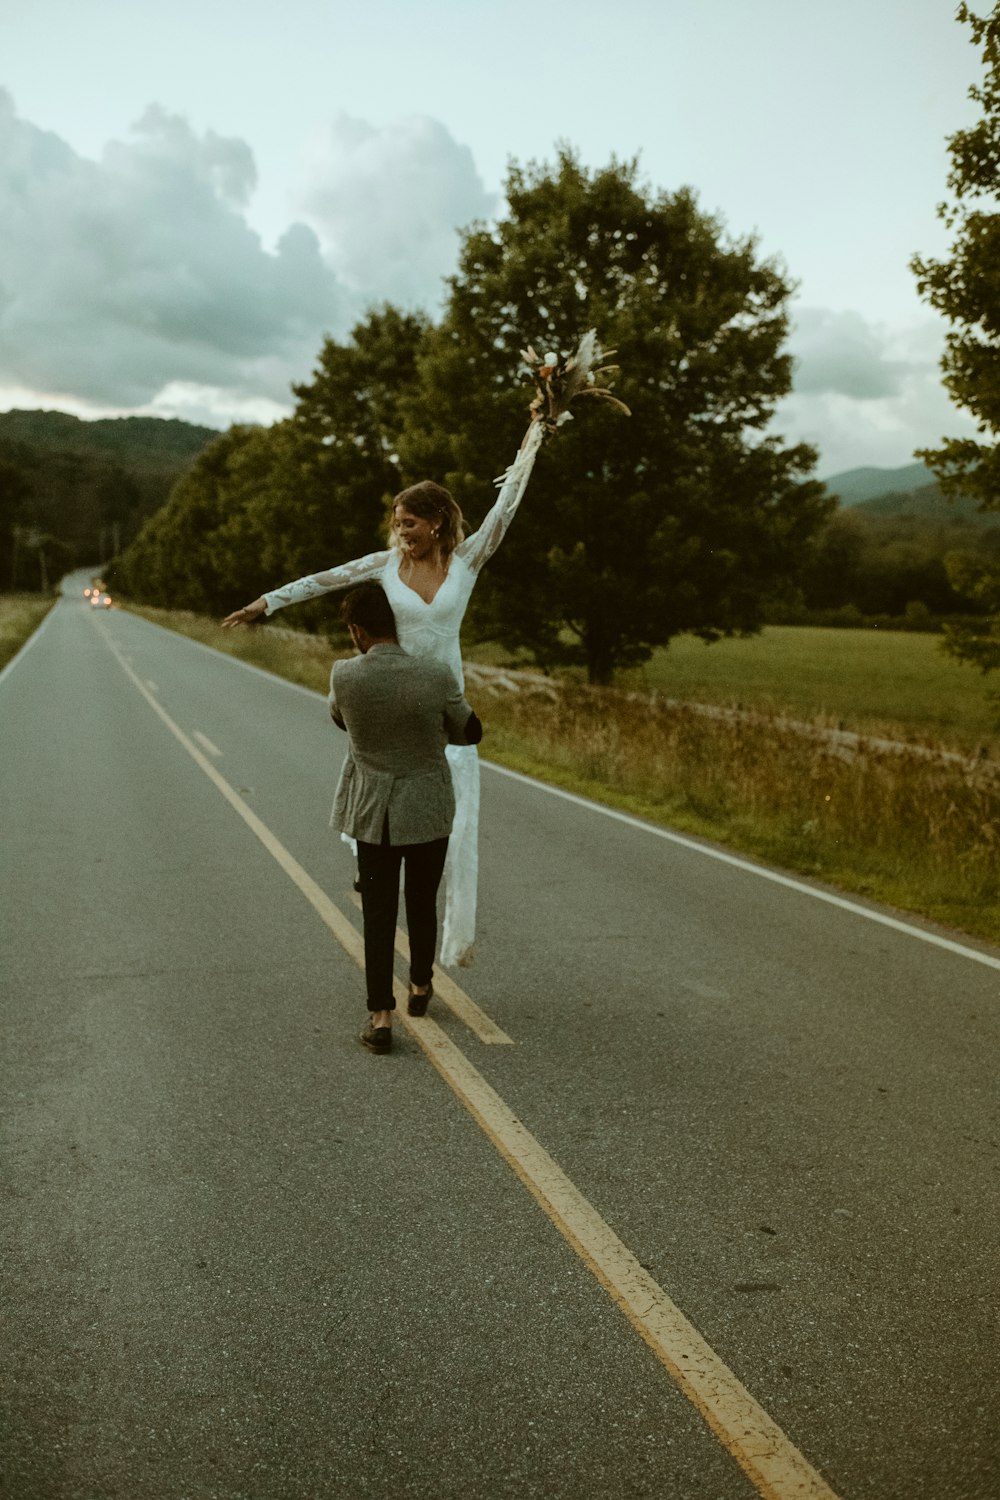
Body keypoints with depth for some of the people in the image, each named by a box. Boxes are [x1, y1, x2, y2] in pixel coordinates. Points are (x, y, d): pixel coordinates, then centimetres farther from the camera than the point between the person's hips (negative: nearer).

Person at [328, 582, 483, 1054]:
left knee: (378, 912, 8)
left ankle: (381, 1017, 1)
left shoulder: (344, 676, -15)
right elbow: (470, 731, 0)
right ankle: (421, 985, 40)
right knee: (422, 900, 21)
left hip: (371, 810, 0)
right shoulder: (436, 676, -17)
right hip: (427, 810, 0)